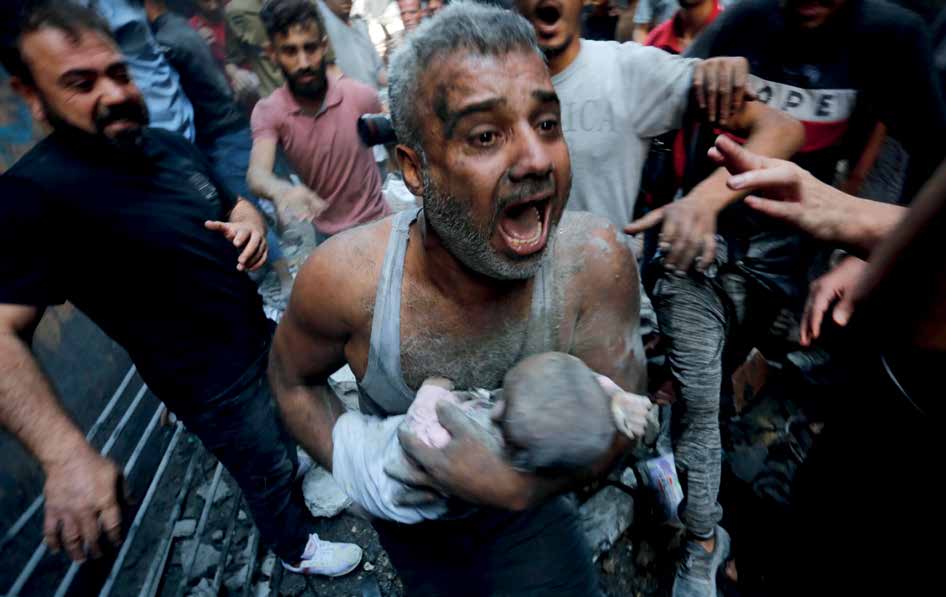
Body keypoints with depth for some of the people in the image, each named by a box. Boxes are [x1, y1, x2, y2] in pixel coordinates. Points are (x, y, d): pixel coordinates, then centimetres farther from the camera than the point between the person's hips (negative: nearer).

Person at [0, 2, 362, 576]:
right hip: (214, 383, -6)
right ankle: (297, 546, 45)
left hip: (263, 335, 7)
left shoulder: (171, 145, 1)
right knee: (268, 471, 16)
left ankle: (293, 468, 61)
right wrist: (66, 453, -44)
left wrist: (250, 225, -11)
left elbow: (236, 204, 14)